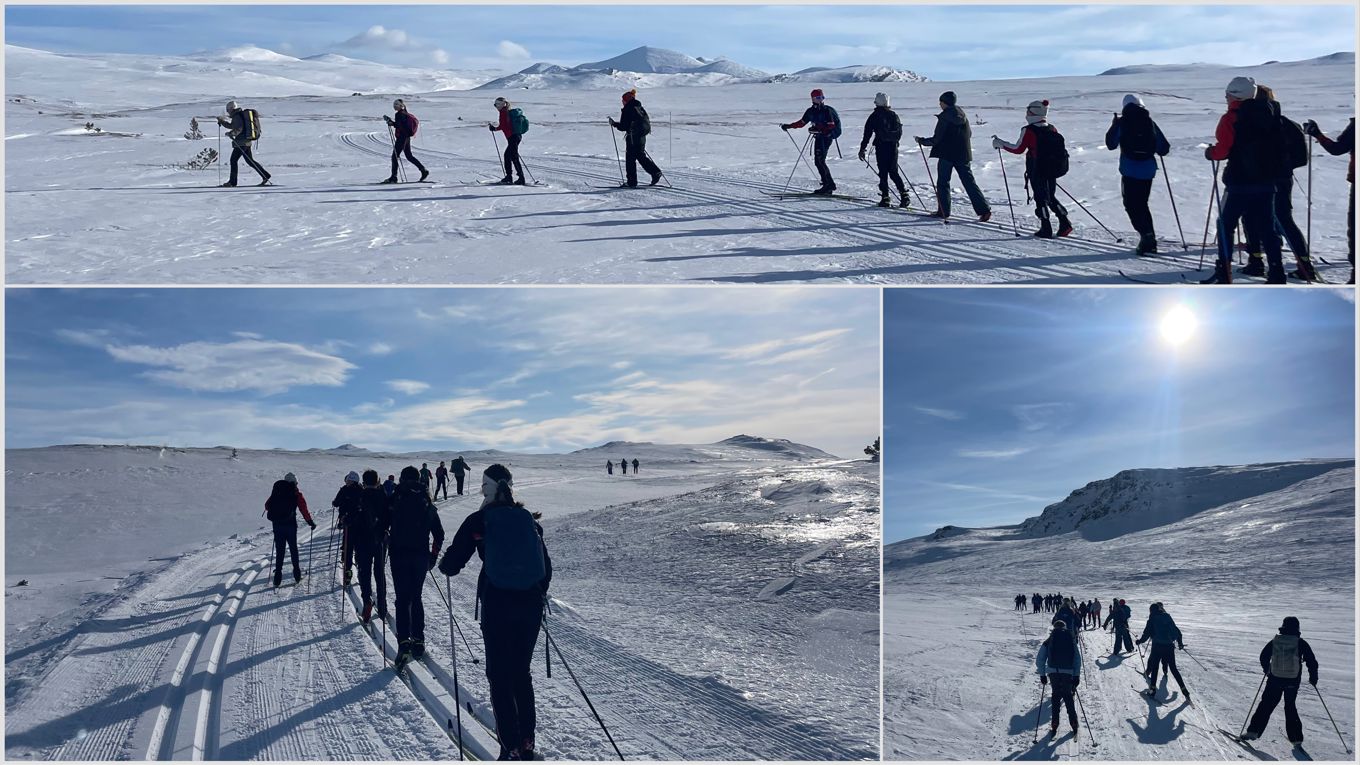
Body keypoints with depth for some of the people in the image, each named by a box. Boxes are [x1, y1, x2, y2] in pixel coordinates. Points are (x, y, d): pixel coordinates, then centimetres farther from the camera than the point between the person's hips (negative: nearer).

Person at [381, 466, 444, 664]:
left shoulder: (395, 501, -4)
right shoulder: (428, 504, 6)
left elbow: (381, 528, -4)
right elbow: (439, 534, 8)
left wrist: (386, 542, 14)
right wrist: (434, 556, 18)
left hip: (399, 555, -3)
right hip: (421, 556, 3)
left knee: (403, 599, -1)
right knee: (416, 597, 15)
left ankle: (404, 642, -13)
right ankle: (418, 640, 15)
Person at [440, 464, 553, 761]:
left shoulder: (478, 521, -4)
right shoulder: (529, 519, 7)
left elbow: (452, 563, -1)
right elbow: (546, 564, 12)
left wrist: (445, 566, 22)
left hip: (497, 605, -4)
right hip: (531, 604, 4)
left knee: (499, 676, 5)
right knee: (521, 672, 17)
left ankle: (512, 749, 1)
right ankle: (527, 743, 19)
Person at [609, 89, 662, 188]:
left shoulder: (627, 110, -11)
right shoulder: (639, 108, 12)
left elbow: (623, 127, -13)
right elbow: (647, 121, 17)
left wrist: (614, 124, 2)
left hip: (632, 137, -8)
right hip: (642, 136, 8)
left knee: (630, 158, 0)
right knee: (641, 156, 16)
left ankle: (632, 181, 1)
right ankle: (655, 172, 4)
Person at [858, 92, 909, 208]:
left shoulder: (874, 116, -4)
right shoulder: (894, 115, 9)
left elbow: (867, 134, -4)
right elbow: (899, 132, 14)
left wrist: (862, 149, 0)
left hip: (881, 147, -4)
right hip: (893, 146, 4)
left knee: (883, 173, 0)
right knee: (894, 172, 12)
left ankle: (885, 199, -3)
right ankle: (904, 195, 2)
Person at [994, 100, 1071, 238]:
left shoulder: (1029, 130, -12)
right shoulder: (1052, 129, 6)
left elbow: (1018, 149, -11)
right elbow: (1058, 148, 13)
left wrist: (1000, 143, -1)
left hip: (1037, 171, -6)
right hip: (1053, 170, 6)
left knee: (1040, 198, 3)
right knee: (1051, 197, 19)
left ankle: (1046, 229, 1)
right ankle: (1064, 222, 8)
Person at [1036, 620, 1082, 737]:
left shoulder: (1049, 641, 5)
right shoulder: (1071, 640, 7)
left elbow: (1039, 660, 2)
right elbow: (1078, 659, 2)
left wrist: (1042, 675, 9)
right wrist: (1077, 676, 3)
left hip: (1053, 672, 0)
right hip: (1068, 673, 0)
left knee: (1056, 697, 12)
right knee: (1068, 697, 15)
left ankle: (1054, 727, 9)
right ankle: (1074, 725, 13)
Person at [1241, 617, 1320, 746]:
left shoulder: (1275, 641, -1)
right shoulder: (1300, 643, -6)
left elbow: (1264, 656, 7)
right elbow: (1311, 661, -5)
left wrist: (1267, 670, 25)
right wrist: (1313, 677, 10)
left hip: (1275, 679, 0)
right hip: (1293, 681, 0)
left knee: (1266, 705, 8)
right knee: (1290, 707, 16)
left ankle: (1254, 731, 1)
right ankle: (1295, 737, 14)